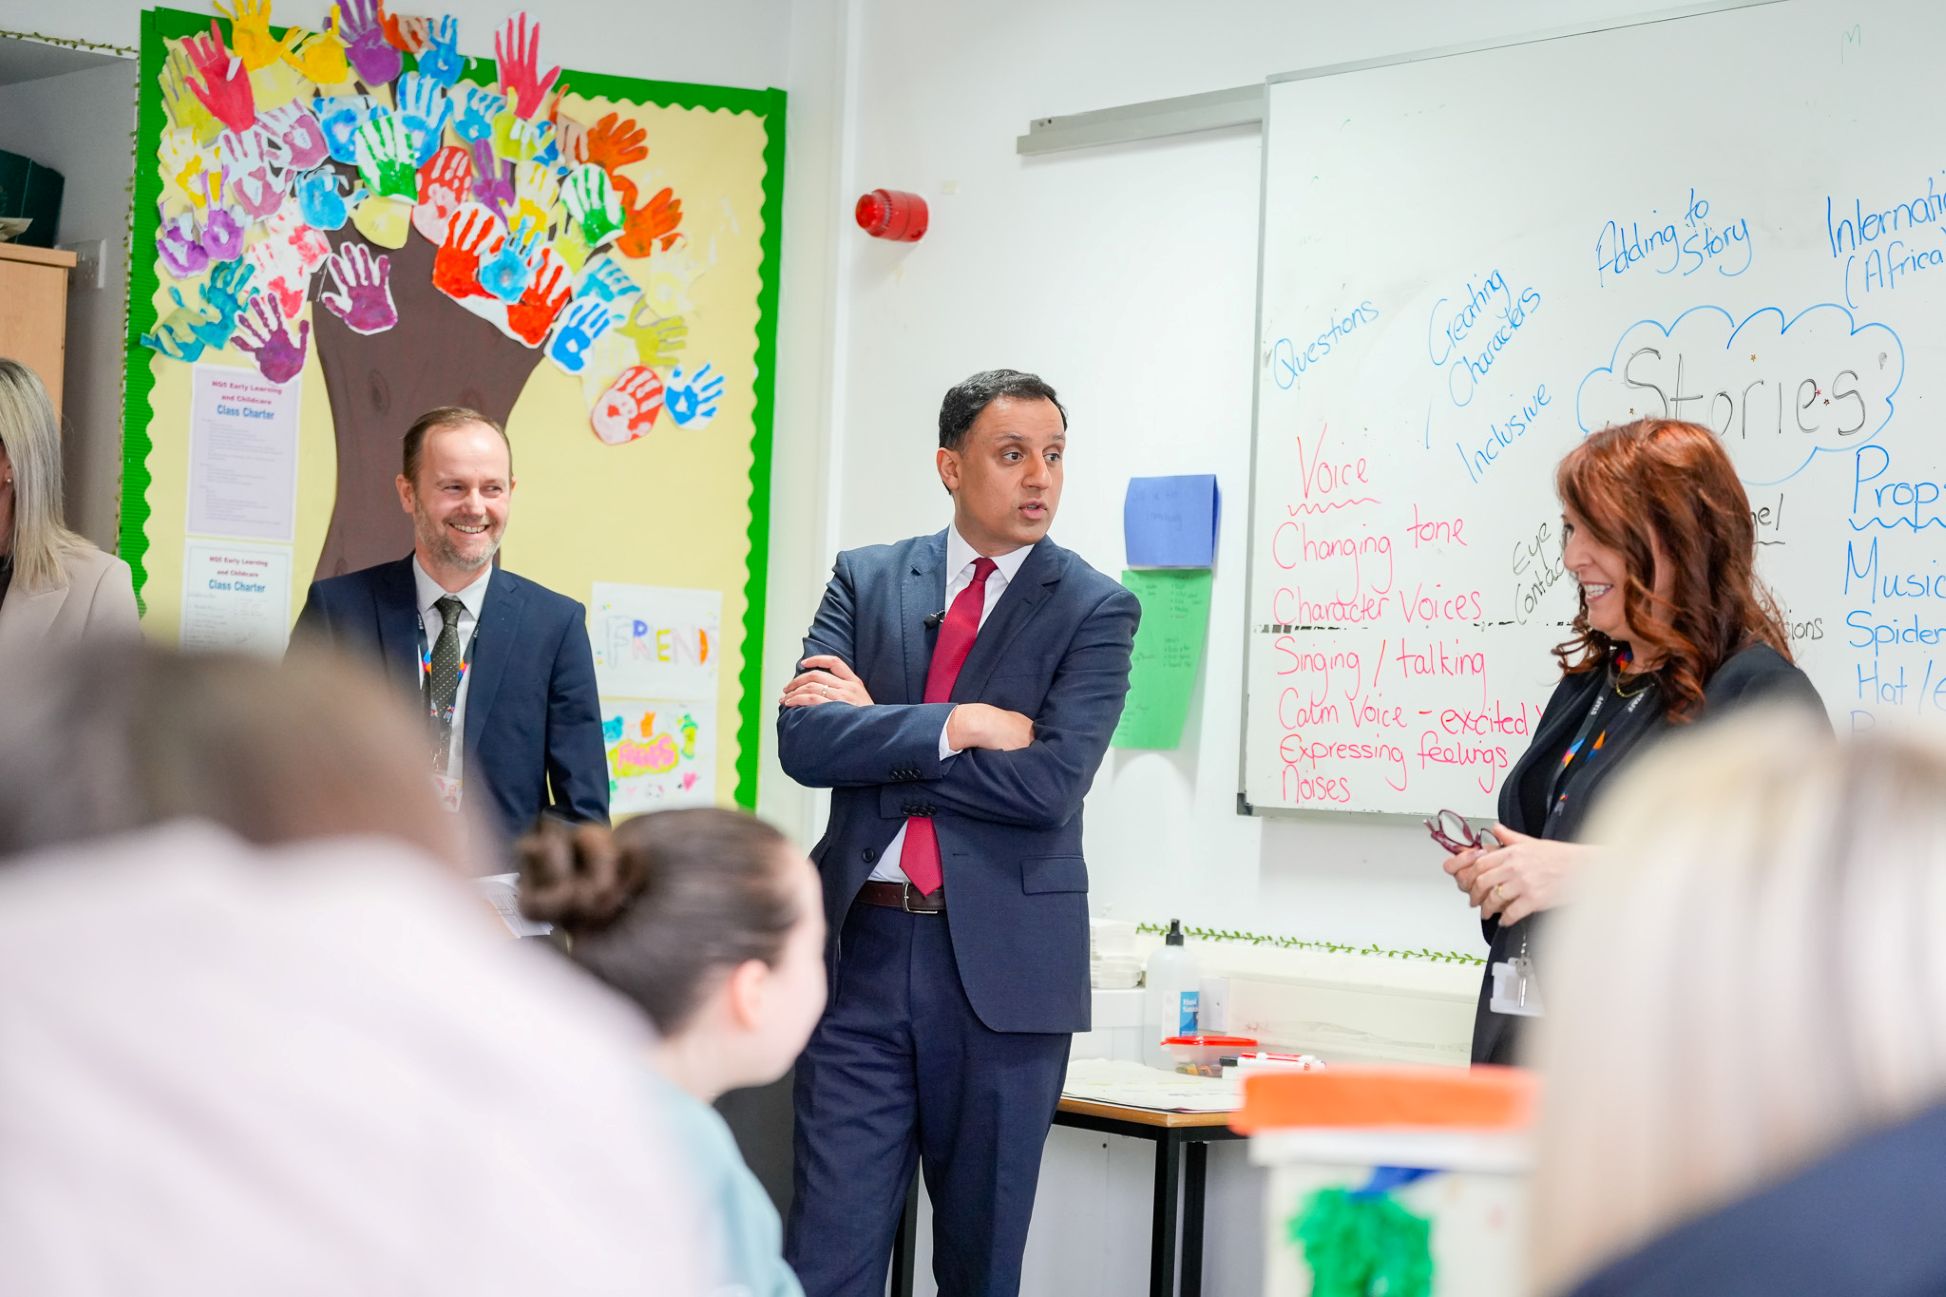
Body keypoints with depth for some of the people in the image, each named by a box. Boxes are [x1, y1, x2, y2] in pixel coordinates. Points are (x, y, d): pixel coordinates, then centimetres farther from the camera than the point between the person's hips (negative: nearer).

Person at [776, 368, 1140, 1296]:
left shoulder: (1094, 610, 0)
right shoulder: (865, 581, 8)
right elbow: (803, 740, -5)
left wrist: (874, 728, -8)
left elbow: (1051, 782, -14)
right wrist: (954, 727, -14)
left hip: (1001, 966, -1)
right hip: (861, 949, 2)